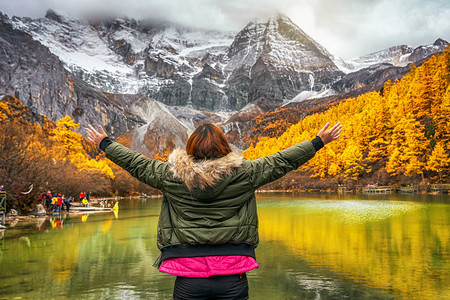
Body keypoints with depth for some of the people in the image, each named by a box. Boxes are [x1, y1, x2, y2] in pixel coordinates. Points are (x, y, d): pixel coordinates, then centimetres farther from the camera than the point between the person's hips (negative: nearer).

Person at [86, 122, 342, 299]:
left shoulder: (170, 175, -3)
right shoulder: (244, 173, -5)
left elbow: (136, 163, 9)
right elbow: (282, 161, 3)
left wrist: (104, 144, 26)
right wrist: (319, 142, 16)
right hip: (233, 278, 0)